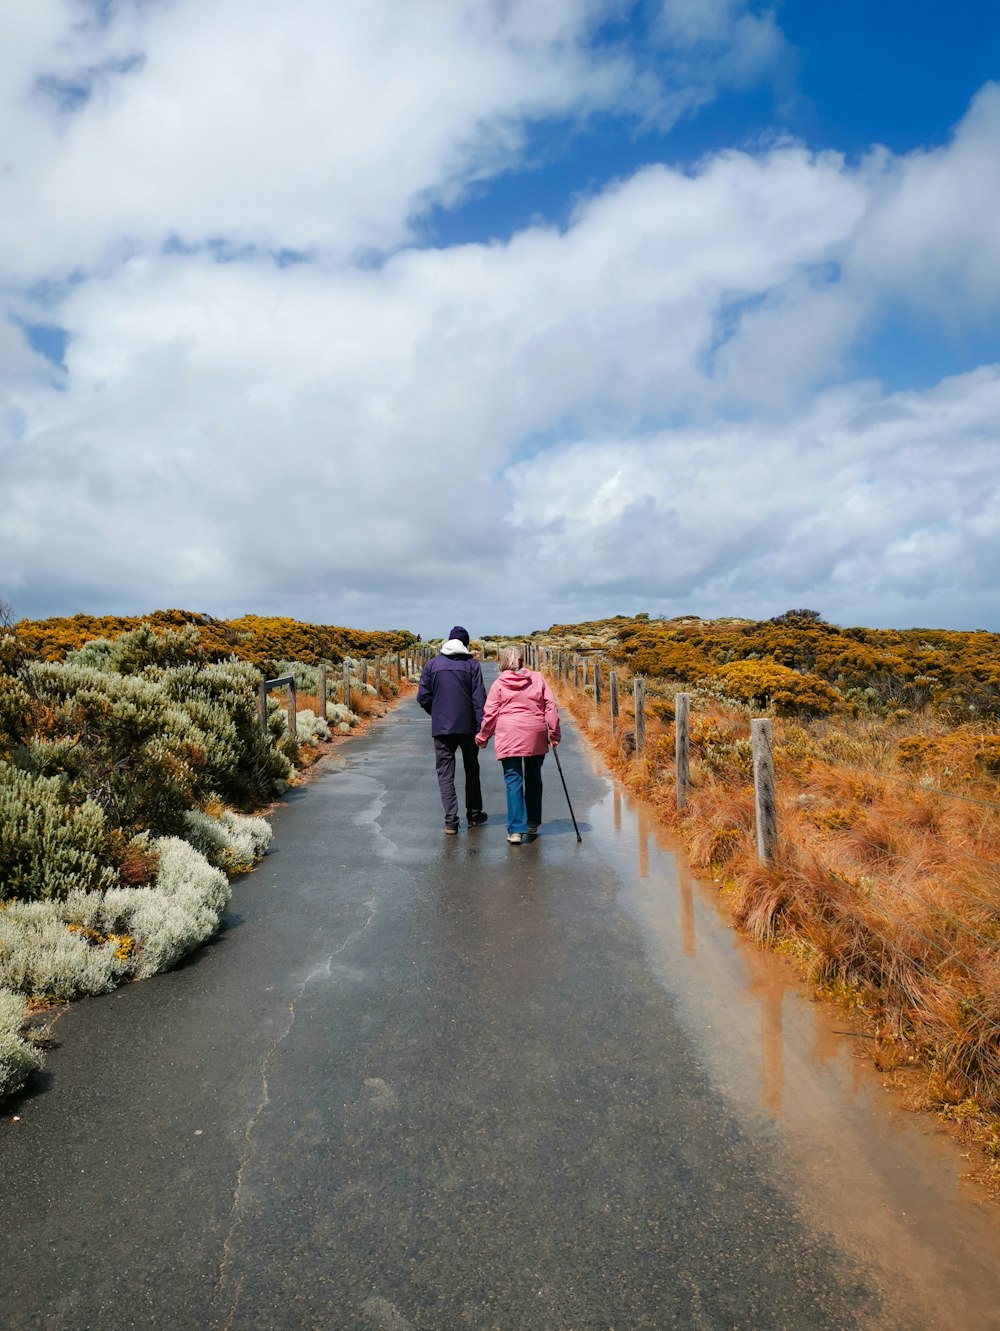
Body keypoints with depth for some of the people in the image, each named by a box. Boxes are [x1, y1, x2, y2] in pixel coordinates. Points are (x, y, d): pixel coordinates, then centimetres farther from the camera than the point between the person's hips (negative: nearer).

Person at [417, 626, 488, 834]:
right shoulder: (472, 664, -2)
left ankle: (451, 821, -2)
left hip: (441, 728, 0)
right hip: (468, 726, 0)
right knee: (471, 770, 16)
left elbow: (423, 696, 0)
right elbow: (479, 698, -8)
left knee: (445, 773, 4)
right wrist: (482, 727, -6)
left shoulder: (432, 664, 2)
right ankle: (474, 815, 25)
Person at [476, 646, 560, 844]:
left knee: (513, 780, -1)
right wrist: (554, 733, 10)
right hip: (536, 737, 3)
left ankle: (516, 829, -8)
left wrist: (483, 737, 15)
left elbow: (490, 713, 2)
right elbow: (550, 706, 4)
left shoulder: (499, 683, 1)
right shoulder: (537, 679, 7)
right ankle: (533, 824, 28)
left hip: (509, 737, -2)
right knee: (534, 778, 17)